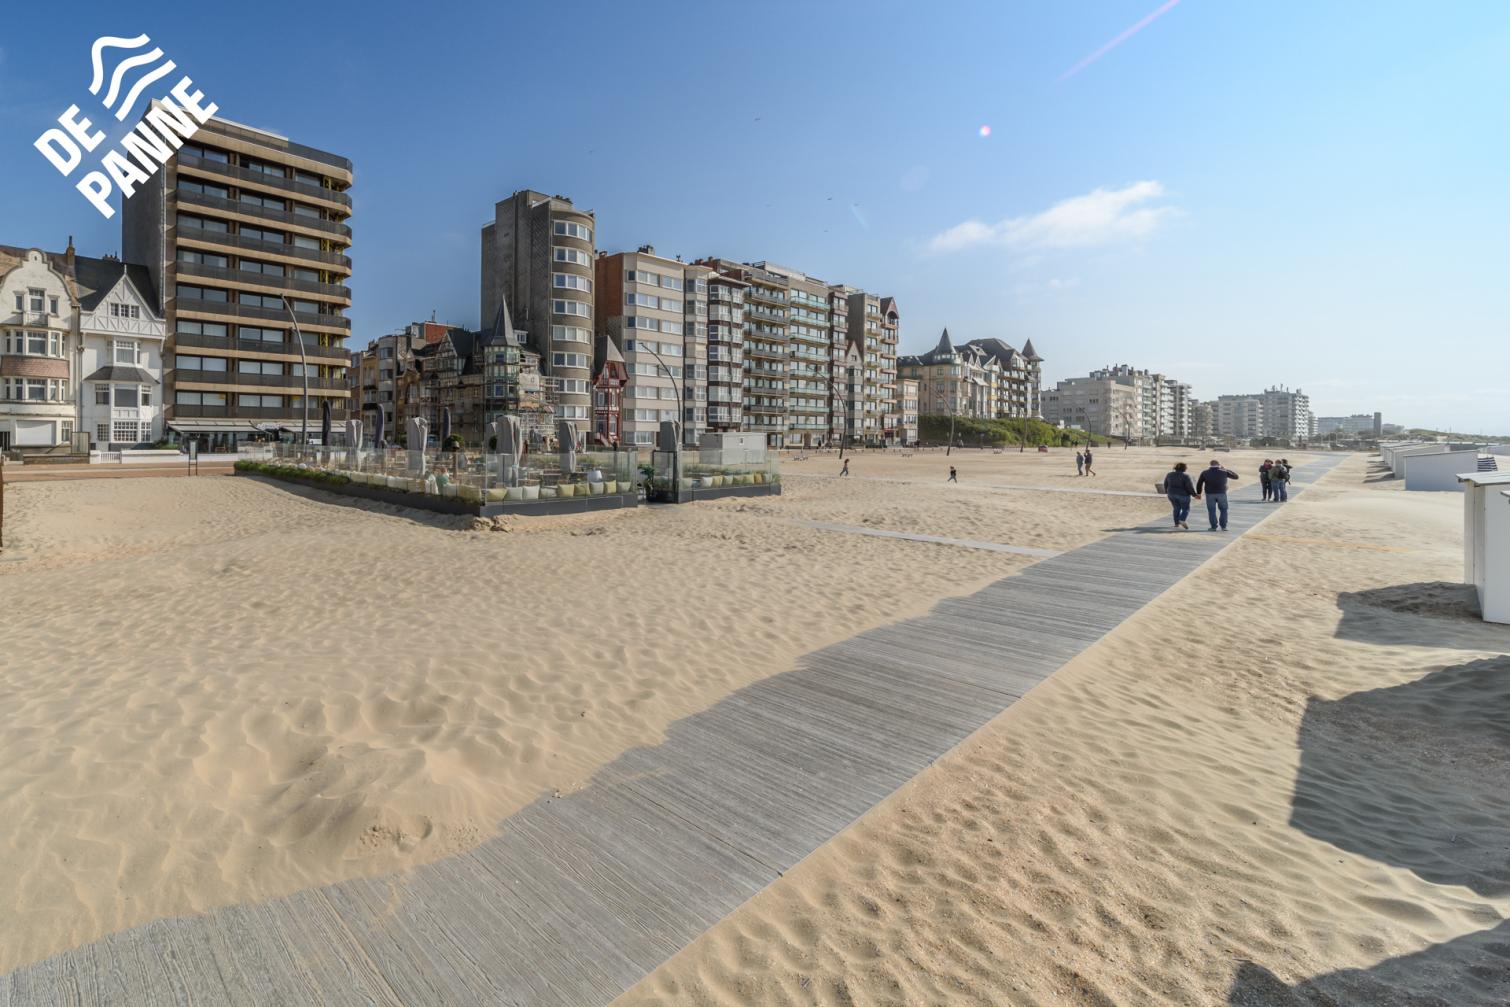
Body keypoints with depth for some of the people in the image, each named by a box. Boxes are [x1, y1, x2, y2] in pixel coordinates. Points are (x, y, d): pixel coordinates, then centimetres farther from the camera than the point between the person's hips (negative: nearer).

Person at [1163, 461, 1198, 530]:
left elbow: (1165, 485, 10)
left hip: (1172, 494, 4)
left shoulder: (1169, 475, 1)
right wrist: (1194, 495, -8)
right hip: (1183, 495, -4)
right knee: (1186, 509, 7)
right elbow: (1189, 486, -16)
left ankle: (1176, 523, 15)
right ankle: (1182, 520, -16)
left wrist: (1166, 492, 25)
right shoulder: (1185, 475, -13)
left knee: (1177, 508, 17)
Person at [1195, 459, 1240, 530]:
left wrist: (1199, 493, 14)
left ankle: (1213, 527, 4)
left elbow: (1199, 484, 4)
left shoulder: (1205, 473, 2)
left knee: (1211, 511, 5)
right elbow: (1236, 476, 14)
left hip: (1210, 494, 0)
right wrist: (1227, 470, 19)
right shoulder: (1224, 472, 1)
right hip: (1221, 494, 0)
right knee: (1223, 510, 12)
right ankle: (1223, 526, 10)